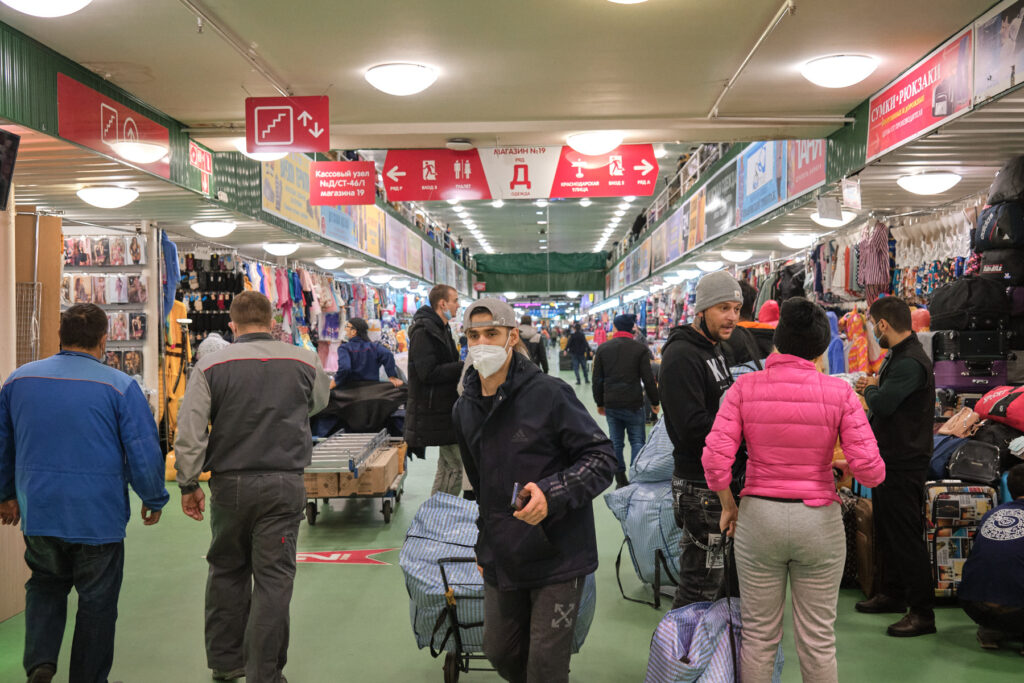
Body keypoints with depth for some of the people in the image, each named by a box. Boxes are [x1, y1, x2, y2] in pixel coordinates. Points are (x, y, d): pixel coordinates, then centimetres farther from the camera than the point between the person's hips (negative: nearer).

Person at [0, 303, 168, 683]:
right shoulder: (120, 387, -10)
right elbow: (145, 452, -11)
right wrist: (154, 500, 5)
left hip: (38, 513, 3)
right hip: (98, 516, -3)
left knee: (45, 585, 24)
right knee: (97, 602, 11)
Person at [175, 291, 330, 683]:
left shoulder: (211, 366, -3)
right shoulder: (304, 363, 1)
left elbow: (189, 434, -6)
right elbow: (319, 403, 22)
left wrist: (188, 485, 4)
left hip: (229, 484, 1)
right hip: (284, 484, -1)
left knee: (226, 571, 17)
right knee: (273, 578, 3)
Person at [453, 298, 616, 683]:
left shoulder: (549, 394, -14)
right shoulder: (465, 410, 7)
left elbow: (602, 458, -13)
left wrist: (551, 494, -27)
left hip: (557, 556, -6)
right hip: (501, 560, 6)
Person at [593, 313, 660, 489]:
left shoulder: (602, 348, 3)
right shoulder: (640, 349, -6)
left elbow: (597, 380, 7)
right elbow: (648, 379, -6)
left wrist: (600, 403, 16)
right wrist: (654, 402, 5)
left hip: (611, 404, 3)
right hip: (633, 404, -3)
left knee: (616, 442, 10)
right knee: (637, 441, 6)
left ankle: (620, 479, 13)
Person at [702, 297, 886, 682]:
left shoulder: (745, 387, -7)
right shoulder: (839, 392, -9)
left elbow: (715, 459, -13)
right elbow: (869, 469, -13)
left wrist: (728, 506, 3)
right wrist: (850, 467, 10)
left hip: (758, 517, 1)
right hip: (819, 521, 0)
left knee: (759, 634, 14)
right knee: (818, 639, 13)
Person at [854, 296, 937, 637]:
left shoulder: (910, 362, -22)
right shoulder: (898, 356, 13)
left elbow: (882, 404, -30)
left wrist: (870, 389, -9)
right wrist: (873, 388, 0)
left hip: (904, 465, -11)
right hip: (889, 459, 11)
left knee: (906, 537, -5)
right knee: (886, 531, 20)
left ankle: (922, 612, 3)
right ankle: (892, 593, 33)